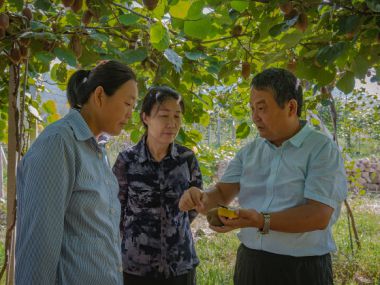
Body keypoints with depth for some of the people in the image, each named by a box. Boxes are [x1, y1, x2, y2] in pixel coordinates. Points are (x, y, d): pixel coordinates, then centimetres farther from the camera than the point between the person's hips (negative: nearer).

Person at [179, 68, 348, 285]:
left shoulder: (322, 149, -11)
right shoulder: (250, 151, 7)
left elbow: (319, 215, -20)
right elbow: (223, 193, 6)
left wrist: (262, 221, -32)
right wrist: (202, 199, -16)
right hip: (249, 263, 5)